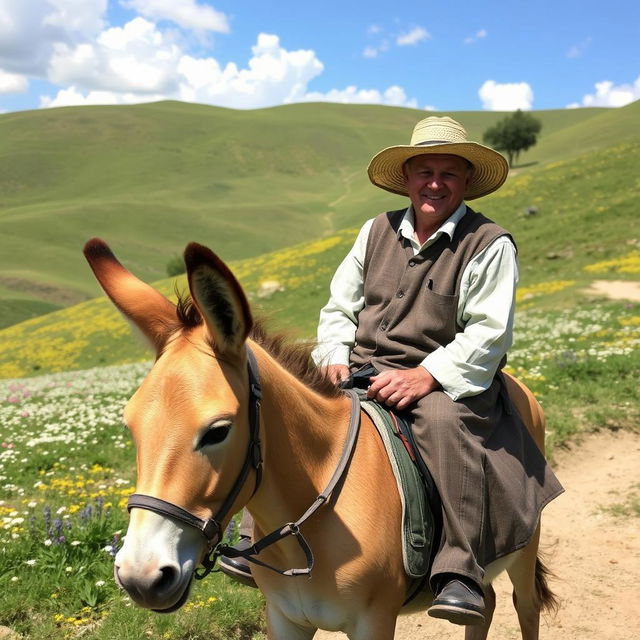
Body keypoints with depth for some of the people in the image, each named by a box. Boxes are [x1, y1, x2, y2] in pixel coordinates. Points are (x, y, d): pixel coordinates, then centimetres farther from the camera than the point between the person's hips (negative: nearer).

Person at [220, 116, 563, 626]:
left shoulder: (490, 245, -3)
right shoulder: (377, 231, 14)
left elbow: (489, 334, -11)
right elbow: (340, 306, 17)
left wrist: (425, 376, -24)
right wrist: (334, 357, -3)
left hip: (442, 382, -5)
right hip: (359, 374, 5)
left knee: (445, 423, -38)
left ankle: (460, 573, -32)